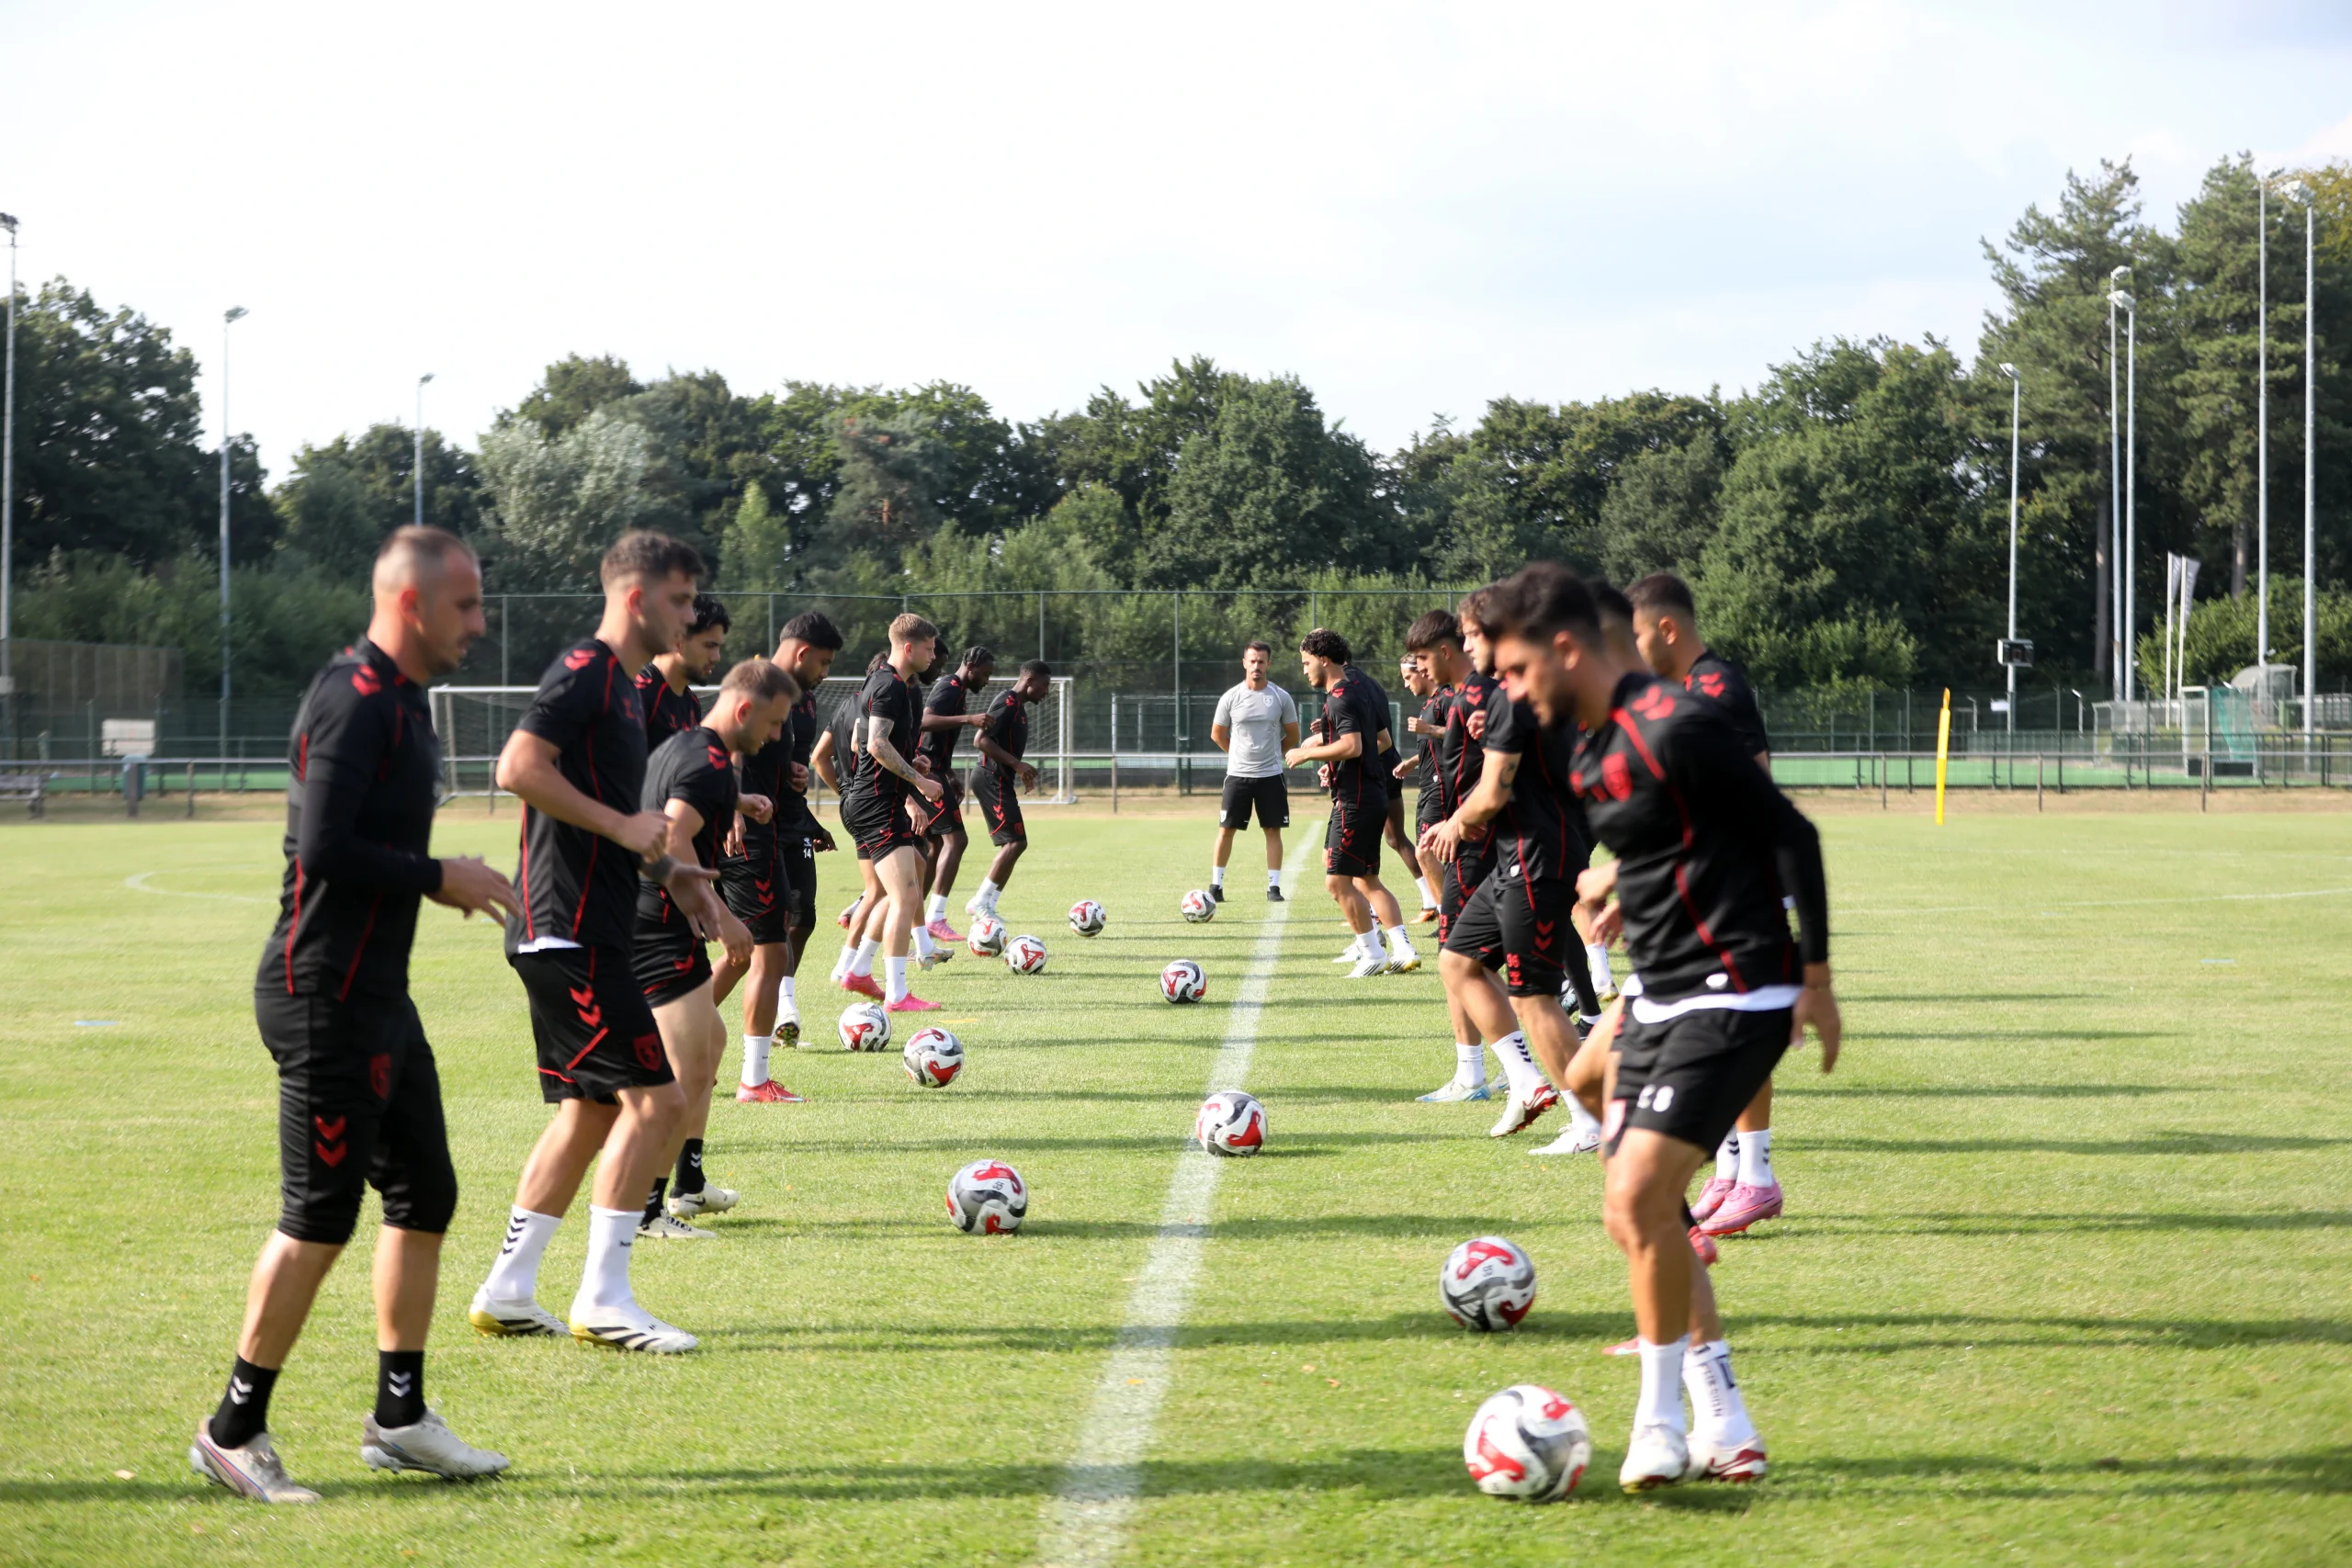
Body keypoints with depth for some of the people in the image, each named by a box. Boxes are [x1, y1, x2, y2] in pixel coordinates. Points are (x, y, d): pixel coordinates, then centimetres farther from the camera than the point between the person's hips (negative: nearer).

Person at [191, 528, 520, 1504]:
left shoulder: (401, 698, 15)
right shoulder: (355, 699, -17)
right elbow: (323, 846, -24)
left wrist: (443, 882, 8)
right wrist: (437, 879, -15)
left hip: (378, 997, 10)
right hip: (325, 995, -10)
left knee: (425, 1196, 13)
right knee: (320, 1217, -6)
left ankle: (398, 1416, 22)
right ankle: (233, 1430, 4)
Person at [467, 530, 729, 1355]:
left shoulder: (617, 682, 20)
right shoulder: (586, 669, -12)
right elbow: (519, 768, -24)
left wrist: (664, 868, 17)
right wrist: (624, 826, -20)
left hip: (584, 931, 11)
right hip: (570, 931, -11)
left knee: (590, 1109, 13)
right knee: (654, 1096, -10)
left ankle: (506, 1292, 17)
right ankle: (603, 1300, -5)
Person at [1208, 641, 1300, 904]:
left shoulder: (1281, 698, -1)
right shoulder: (1231, 697, -2)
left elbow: (1293, 735, 10)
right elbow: (1217, 734, 10)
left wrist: (1271, 754, 12)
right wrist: (1240, 754, 11)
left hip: (1271, 775, 0)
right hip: (1237, 774, 0)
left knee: (1273, 830, 1)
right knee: (1226, 829, -1)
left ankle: (1274, 887, 5)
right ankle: (1216, 885, 6)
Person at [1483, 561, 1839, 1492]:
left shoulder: (1673, 730, -17)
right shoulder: (1588, 751, 11)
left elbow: (1791, 836, -15)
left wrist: (1814, 978, -14)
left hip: (1734, 1001, -10)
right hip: (1660, 998, 10)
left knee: (1640, 1199, -18)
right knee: (1631, 1215, 7)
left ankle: (1660, 1421, -3)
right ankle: (1724, 1427, 15)